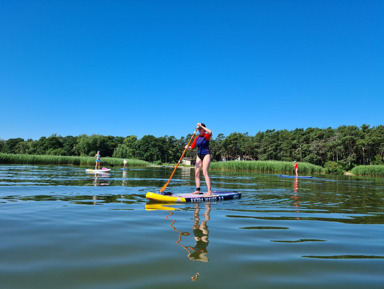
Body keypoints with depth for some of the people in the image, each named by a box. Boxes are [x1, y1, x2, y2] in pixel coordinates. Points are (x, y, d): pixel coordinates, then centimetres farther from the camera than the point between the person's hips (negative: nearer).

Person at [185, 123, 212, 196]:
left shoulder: (206, 136, -3)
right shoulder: (197, 138, 12)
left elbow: (210, 132, -28)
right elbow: (192, 147, 10)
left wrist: (201, 126, -23)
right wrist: (188, 147, -12)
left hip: (206, 155, -7)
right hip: (199, 155, 7)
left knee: (205, 173, -18)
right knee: (196, 173, 4)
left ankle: (209, 191, -19)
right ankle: (198, 190, 12)